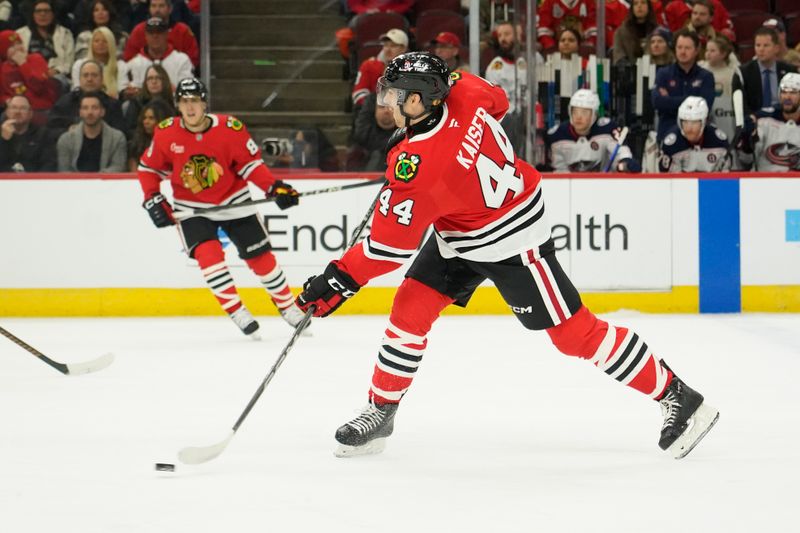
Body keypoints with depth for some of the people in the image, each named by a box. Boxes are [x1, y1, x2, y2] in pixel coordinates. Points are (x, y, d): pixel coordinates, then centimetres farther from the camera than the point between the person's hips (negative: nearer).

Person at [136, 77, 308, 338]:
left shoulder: (230, 128, -19)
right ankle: (237, 313, -12)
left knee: (260, 256, 3)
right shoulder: (165, 134, -14)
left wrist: (274, 187, -21)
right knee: (208, 254, -22)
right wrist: (153, 199, -8)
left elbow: (250, 162, -10)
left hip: (233, 200, 0)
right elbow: (148, 167, 1)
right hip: (191, 208, 0)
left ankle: (288, 307, 22)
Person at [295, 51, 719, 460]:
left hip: (511, 242, -10)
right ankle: (380, 412, 15)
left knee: (573, 331, -3)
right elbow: (498, 101, 11)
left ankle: (678, 398, 6)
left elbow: (392, 243, -27)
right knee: (410, 308, 5)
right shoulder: (460, 90, -14)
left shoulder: (421, 163, -34)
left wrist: (340, 279, -17)